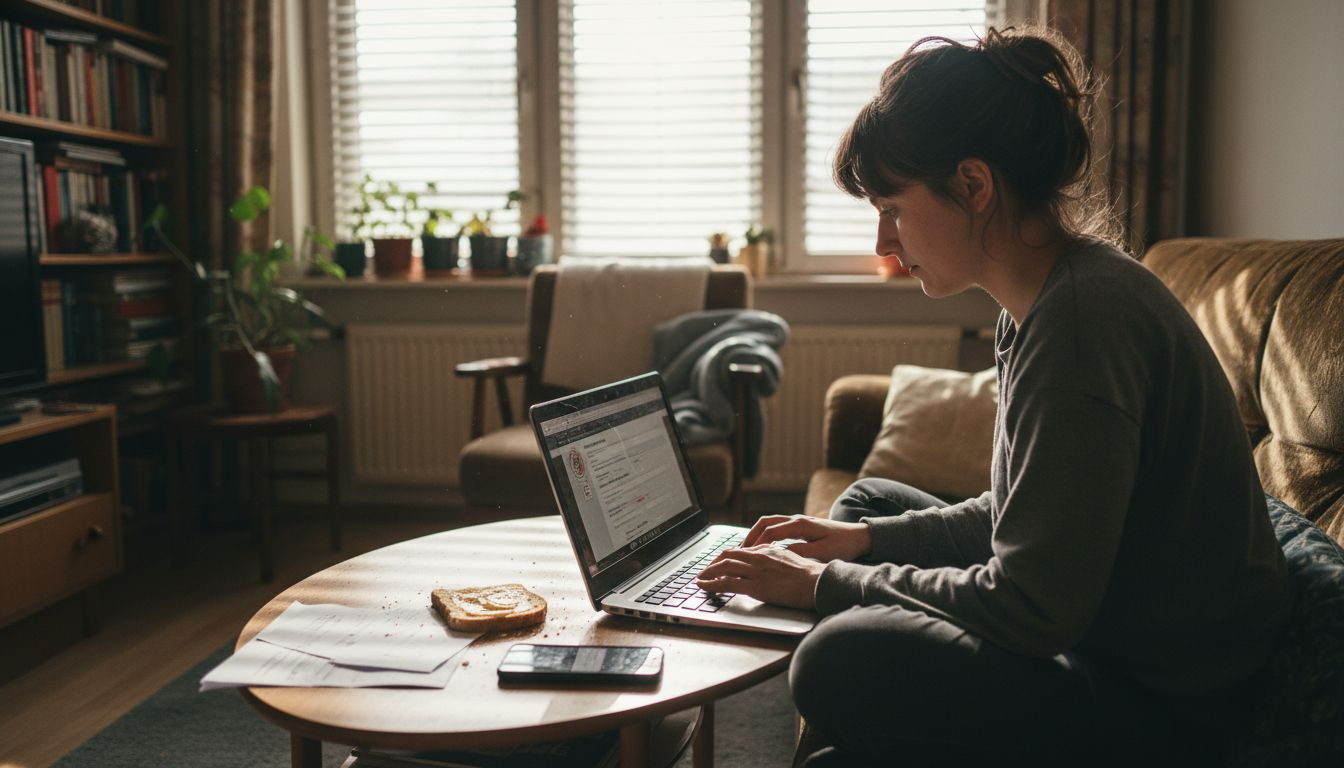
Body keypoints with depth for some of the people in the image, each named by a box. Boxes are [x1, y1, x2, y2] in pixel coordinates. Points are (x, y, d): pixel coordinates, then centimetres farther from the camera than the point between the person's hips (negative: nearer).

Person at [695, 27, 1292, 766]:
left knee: (844, 662, -29)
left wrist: (826, 582, -16)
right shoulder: (1043, 302, 5)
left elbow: (1031, 608, -25)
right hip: (1098, 622, 10)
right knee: (870, 500, 19)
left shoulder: (1086, 315, -25)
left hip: (1162, 704, -10)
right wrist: (861, 540, 4)